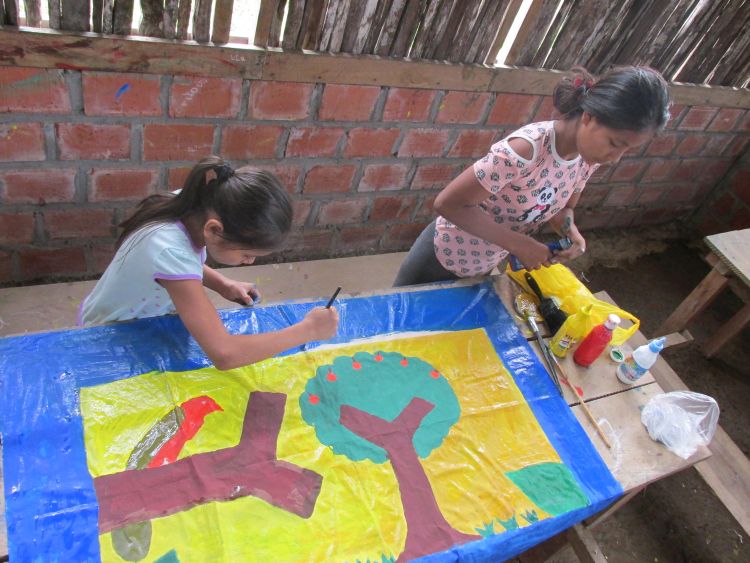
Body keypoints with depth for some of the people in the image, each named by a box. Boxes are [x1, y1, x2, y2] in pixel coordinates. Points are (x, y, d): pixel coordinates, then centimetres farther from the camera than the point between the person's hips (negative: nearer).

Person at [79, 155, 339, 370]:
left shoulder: (190, 207, -19)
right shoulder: (170, 252, -41)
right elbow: (223, 354, -47)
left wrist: (223, 285, -10)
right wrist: (308, 330, -38)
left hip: (141, 322, 7)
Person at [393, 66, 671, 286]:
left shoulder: (588, 158, -11)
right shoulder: (526, 149, -35)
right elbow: (447, 203, -32)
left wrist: (570, 231, -17)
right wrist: (518, 244, -32)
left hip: (487, 265, 6)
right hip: (446, 257, -6)